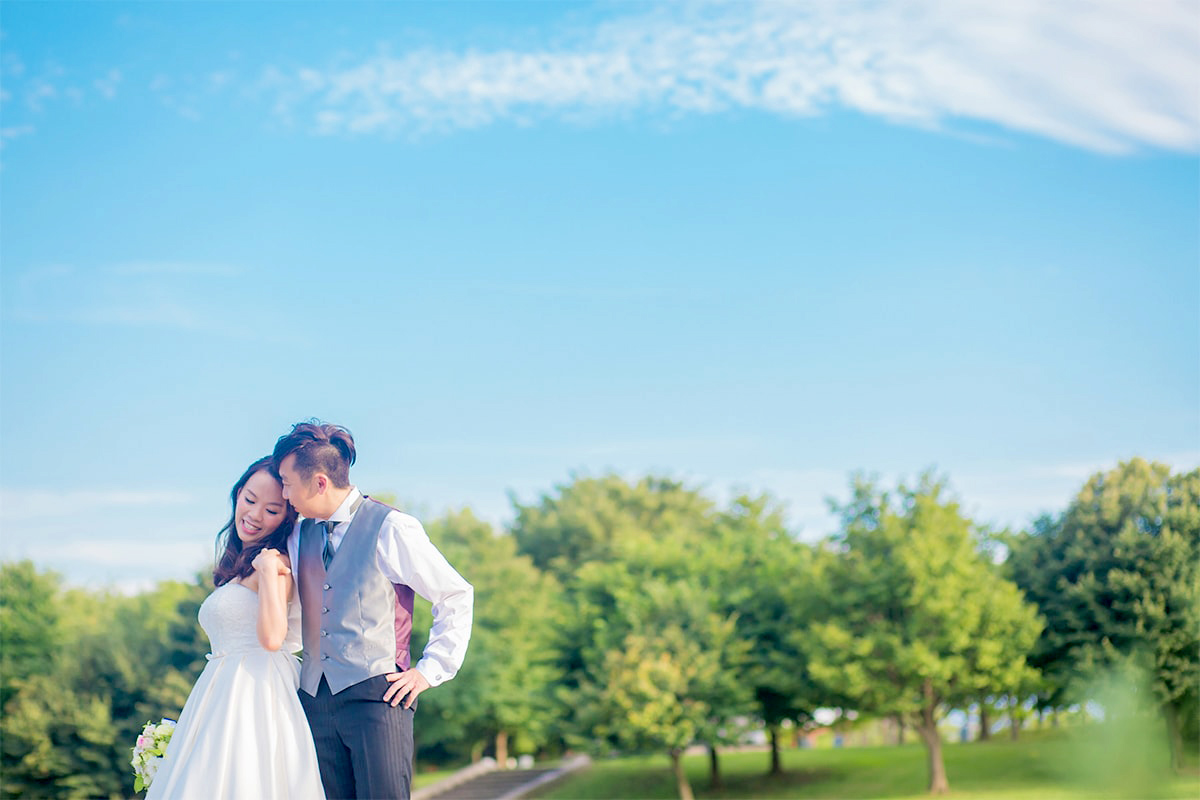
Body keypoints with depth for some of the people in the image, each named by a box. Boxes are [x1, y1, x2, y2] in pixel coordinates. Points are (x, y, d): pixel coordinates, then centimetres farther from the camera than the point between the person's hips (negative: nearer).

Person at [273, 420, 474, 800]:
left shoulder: (390, 528, -4)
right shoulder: (300, 535, 14)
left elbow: (456, 596, 0)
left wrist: (428, 671, -3)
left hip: (376, 696, -6)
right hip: (315, 699, 6)